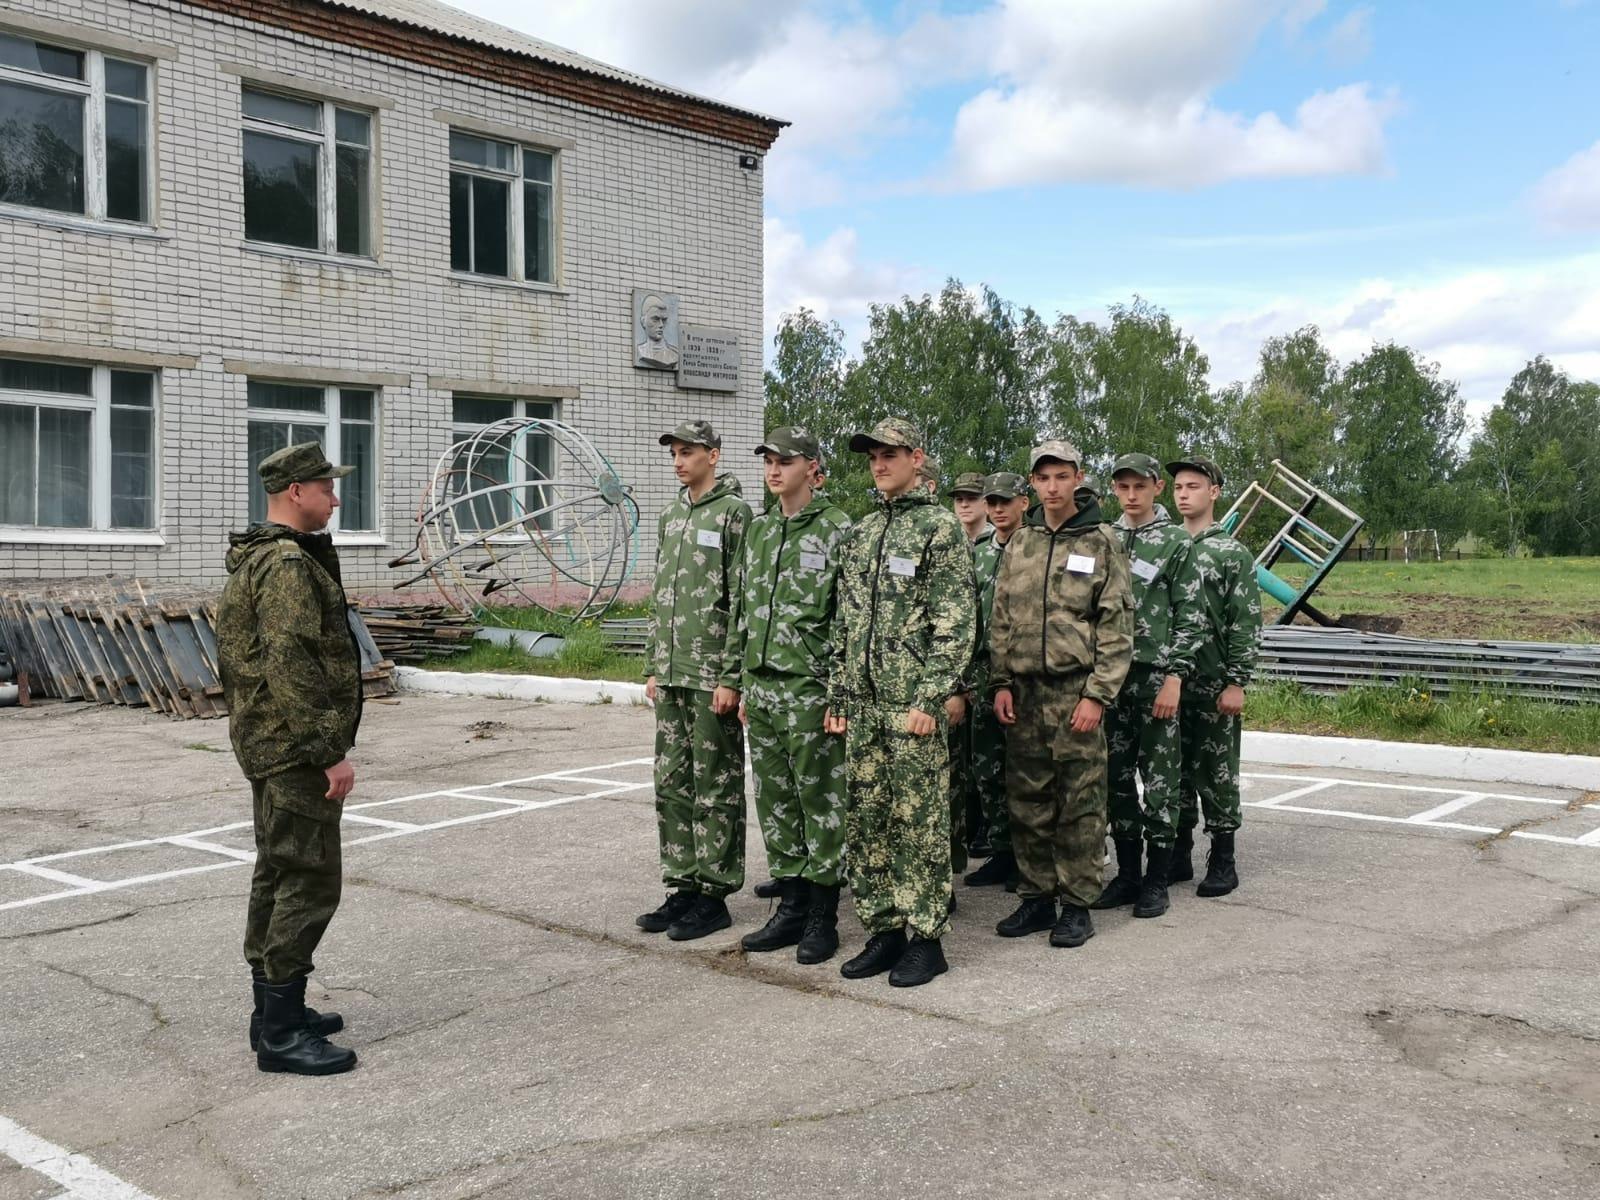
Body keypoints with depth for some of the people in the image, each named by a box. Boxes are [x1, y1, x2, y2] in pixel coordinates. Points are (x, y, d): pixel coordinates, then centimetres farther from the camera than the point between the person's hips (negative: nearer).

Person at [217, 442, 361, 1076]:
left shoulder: (255, 560, 16)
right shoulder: (289, 565, -18)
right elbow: (294, 668, -25)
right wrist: (332, 751, -22)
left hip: (269, 745, 11)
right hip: (297, 748, -11)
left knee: (277, 876, 16)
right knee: (309, 882, -7)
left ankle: (274, 1009, 25)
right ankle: (281, 1032, -3)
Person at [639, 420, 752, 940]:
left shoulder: (734, 513, -8)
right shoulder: (671, 517, 15)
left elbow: (744, 603, -13)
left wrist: (732, 677, -17)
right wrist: (653, 668, 15)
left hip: (713, 676, -8)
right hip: (672, 676, 8)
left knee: (716, 787, 0)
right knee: (672, 783, 11)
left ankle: (713, 896, 9)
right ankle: (683, 889, 21)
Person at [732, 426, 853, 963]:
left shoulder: (836, 529, -7)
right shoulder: (759, 530, 14)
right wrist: (744, 684, 15)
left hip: (810, 688, -7)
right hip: (761, 687, 7)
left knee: (821, 802, 1)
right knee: (775, 802, 12)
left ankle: (822, 918, 10)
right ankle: (791, 908, 23)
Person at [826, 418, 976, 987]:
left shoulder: (939, 526, -5)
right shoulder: (861, 531, 16)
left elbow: (956, 623, -11)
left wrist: (930, 699, -17)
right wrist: (838, 696, 13)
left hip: (913, 705, -7)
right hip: (862, 706, 7)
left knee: (918, 822, -1)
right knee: (865, 821, 9)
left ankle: (926, 938, 9)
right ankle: (882, 930, 20)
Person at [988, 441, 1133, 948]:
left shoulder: (1101, 542, -1)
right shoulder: (1019, 543, 12)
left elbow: (1116, 625, -5)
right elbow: (1001, 619, 14)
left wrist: (1097, 695, -12)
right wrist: (1001, 683, 5)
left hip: (1076, 690, -4)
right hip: (1024, 692, 4)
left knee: (1080, 803, 0)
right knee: (1028, 800, 9)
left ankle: (1077, 905, 10)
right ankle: (1036, 898, 20)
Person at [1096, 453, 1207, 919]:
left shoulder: (1177, 542, -1)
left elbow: (1190, 618, -5)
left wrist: (1174, 678, -13)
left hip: (1157, 676, -4)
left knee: (1160, 780, 1)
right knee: (1118, 779, 9)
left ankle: (1156, 880, 9)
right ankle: (1127, 874, 19)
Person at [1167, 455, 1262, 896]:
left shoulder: (1232, 553, -3)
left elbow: (1247, 623, -7)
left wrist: (1237, 683, -13)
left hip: (1213, 685, -4)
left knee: (1217, 771, 3)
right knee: (1175, 769, 10)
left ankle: (1223, 861, 12)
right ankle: (1178, 855, 20)